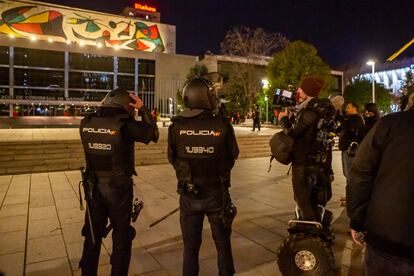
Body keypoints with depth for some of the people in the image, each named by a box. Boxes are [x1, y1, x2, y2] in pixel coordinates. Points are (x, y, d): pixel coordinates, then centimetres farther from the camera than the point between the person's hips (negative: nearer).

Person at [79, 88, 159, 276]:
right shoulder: (124, 125, -19)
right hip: (118, 189, -4)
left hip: (93, 188, 5)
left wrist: (102, 107, 12)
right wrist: (142, 109, -2)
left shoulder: (86, 123, -5)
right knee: (121, 238, 14)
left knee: (92, 237, 21)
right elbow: (153, 134, -6)